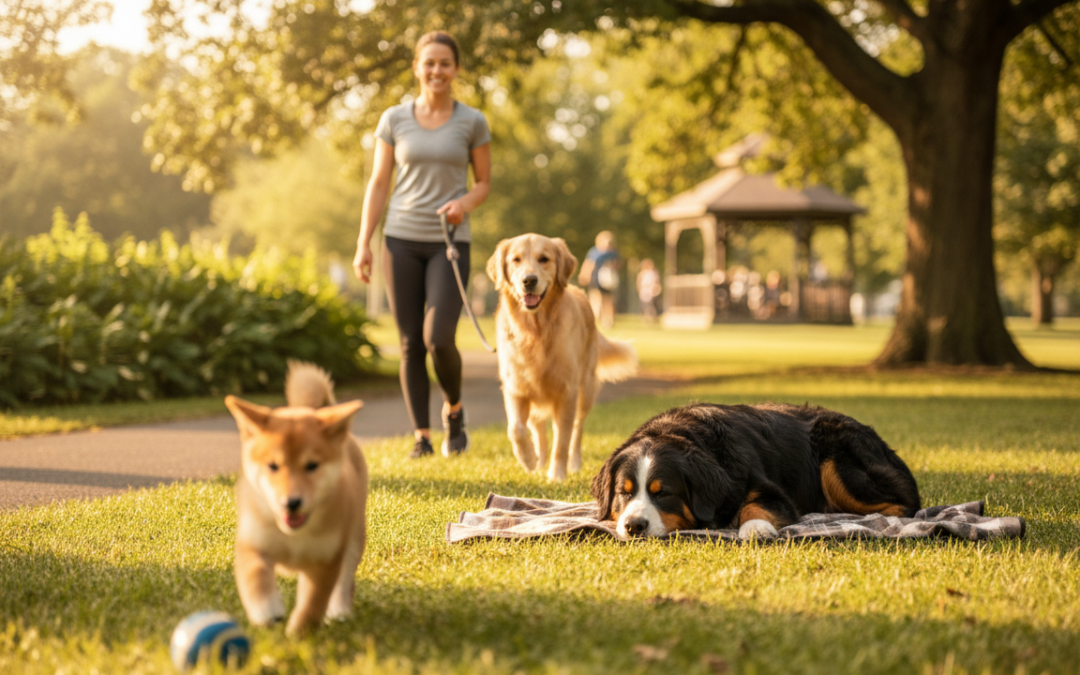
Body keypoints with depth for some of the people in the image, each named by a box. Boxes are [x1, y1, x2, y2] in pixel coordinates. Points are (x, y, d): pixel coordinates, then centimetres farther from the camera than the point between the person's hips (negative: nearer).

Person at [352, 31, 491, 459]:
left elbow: (484, 183, 8)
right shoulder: (394, 119, 3)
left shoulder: (472, 122, 1)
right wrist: (363, 245, -1)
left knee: (438, 340, -14)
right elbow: (378, 185, 5)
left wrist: (465, 203, -15)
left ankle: (454, 407, 15)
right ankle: (421, 436, 10)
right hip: (402, 240, 1)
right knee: (411, 344, 1)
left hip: (450, 243, -1)